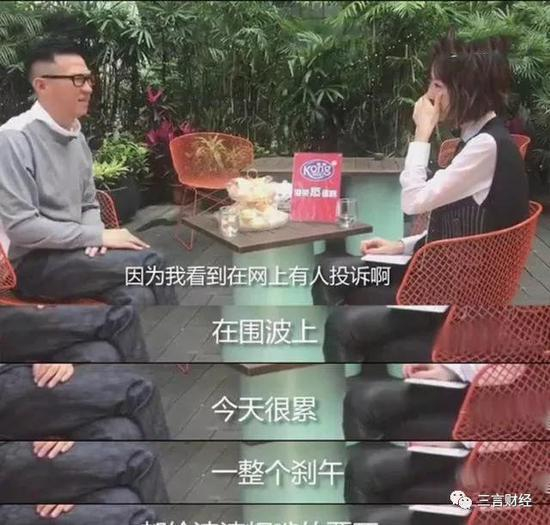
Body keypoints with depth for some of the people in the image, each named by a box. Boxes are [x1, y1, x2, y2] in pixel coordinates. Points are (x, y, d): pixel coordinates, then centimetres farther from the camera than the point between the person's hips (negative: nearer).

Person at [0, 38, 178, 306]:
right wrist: (98, 235, -17)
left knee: (139, 296, -21)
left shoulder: (76, 137, 10)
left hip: (71, 253, 7)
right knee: (148, 263, -22)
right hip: (35, 264, -7)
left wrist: (96, 238, -5)